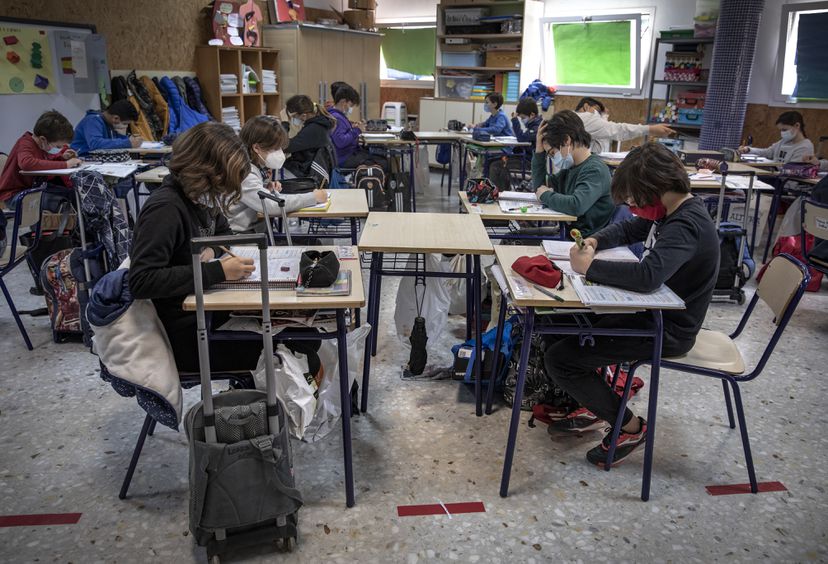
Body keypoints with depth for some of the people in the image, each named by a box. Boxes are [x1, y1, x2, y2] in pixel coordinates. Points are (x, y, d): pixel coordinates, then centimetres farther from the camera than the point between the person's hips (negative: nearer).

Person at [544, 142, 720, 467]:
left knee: (558, 358, -14)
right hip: (653, 310, 11)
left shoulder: (686, 226, -27)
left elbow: (648, 276, -42)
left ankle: (630, 428, 4)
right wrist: (595, 241, -1)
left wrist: (589, 267, -29)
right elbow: (627, 230, 20)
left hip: (668, 330, -11)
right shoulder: (670, 212, 4)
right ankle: (594, 408, 23)